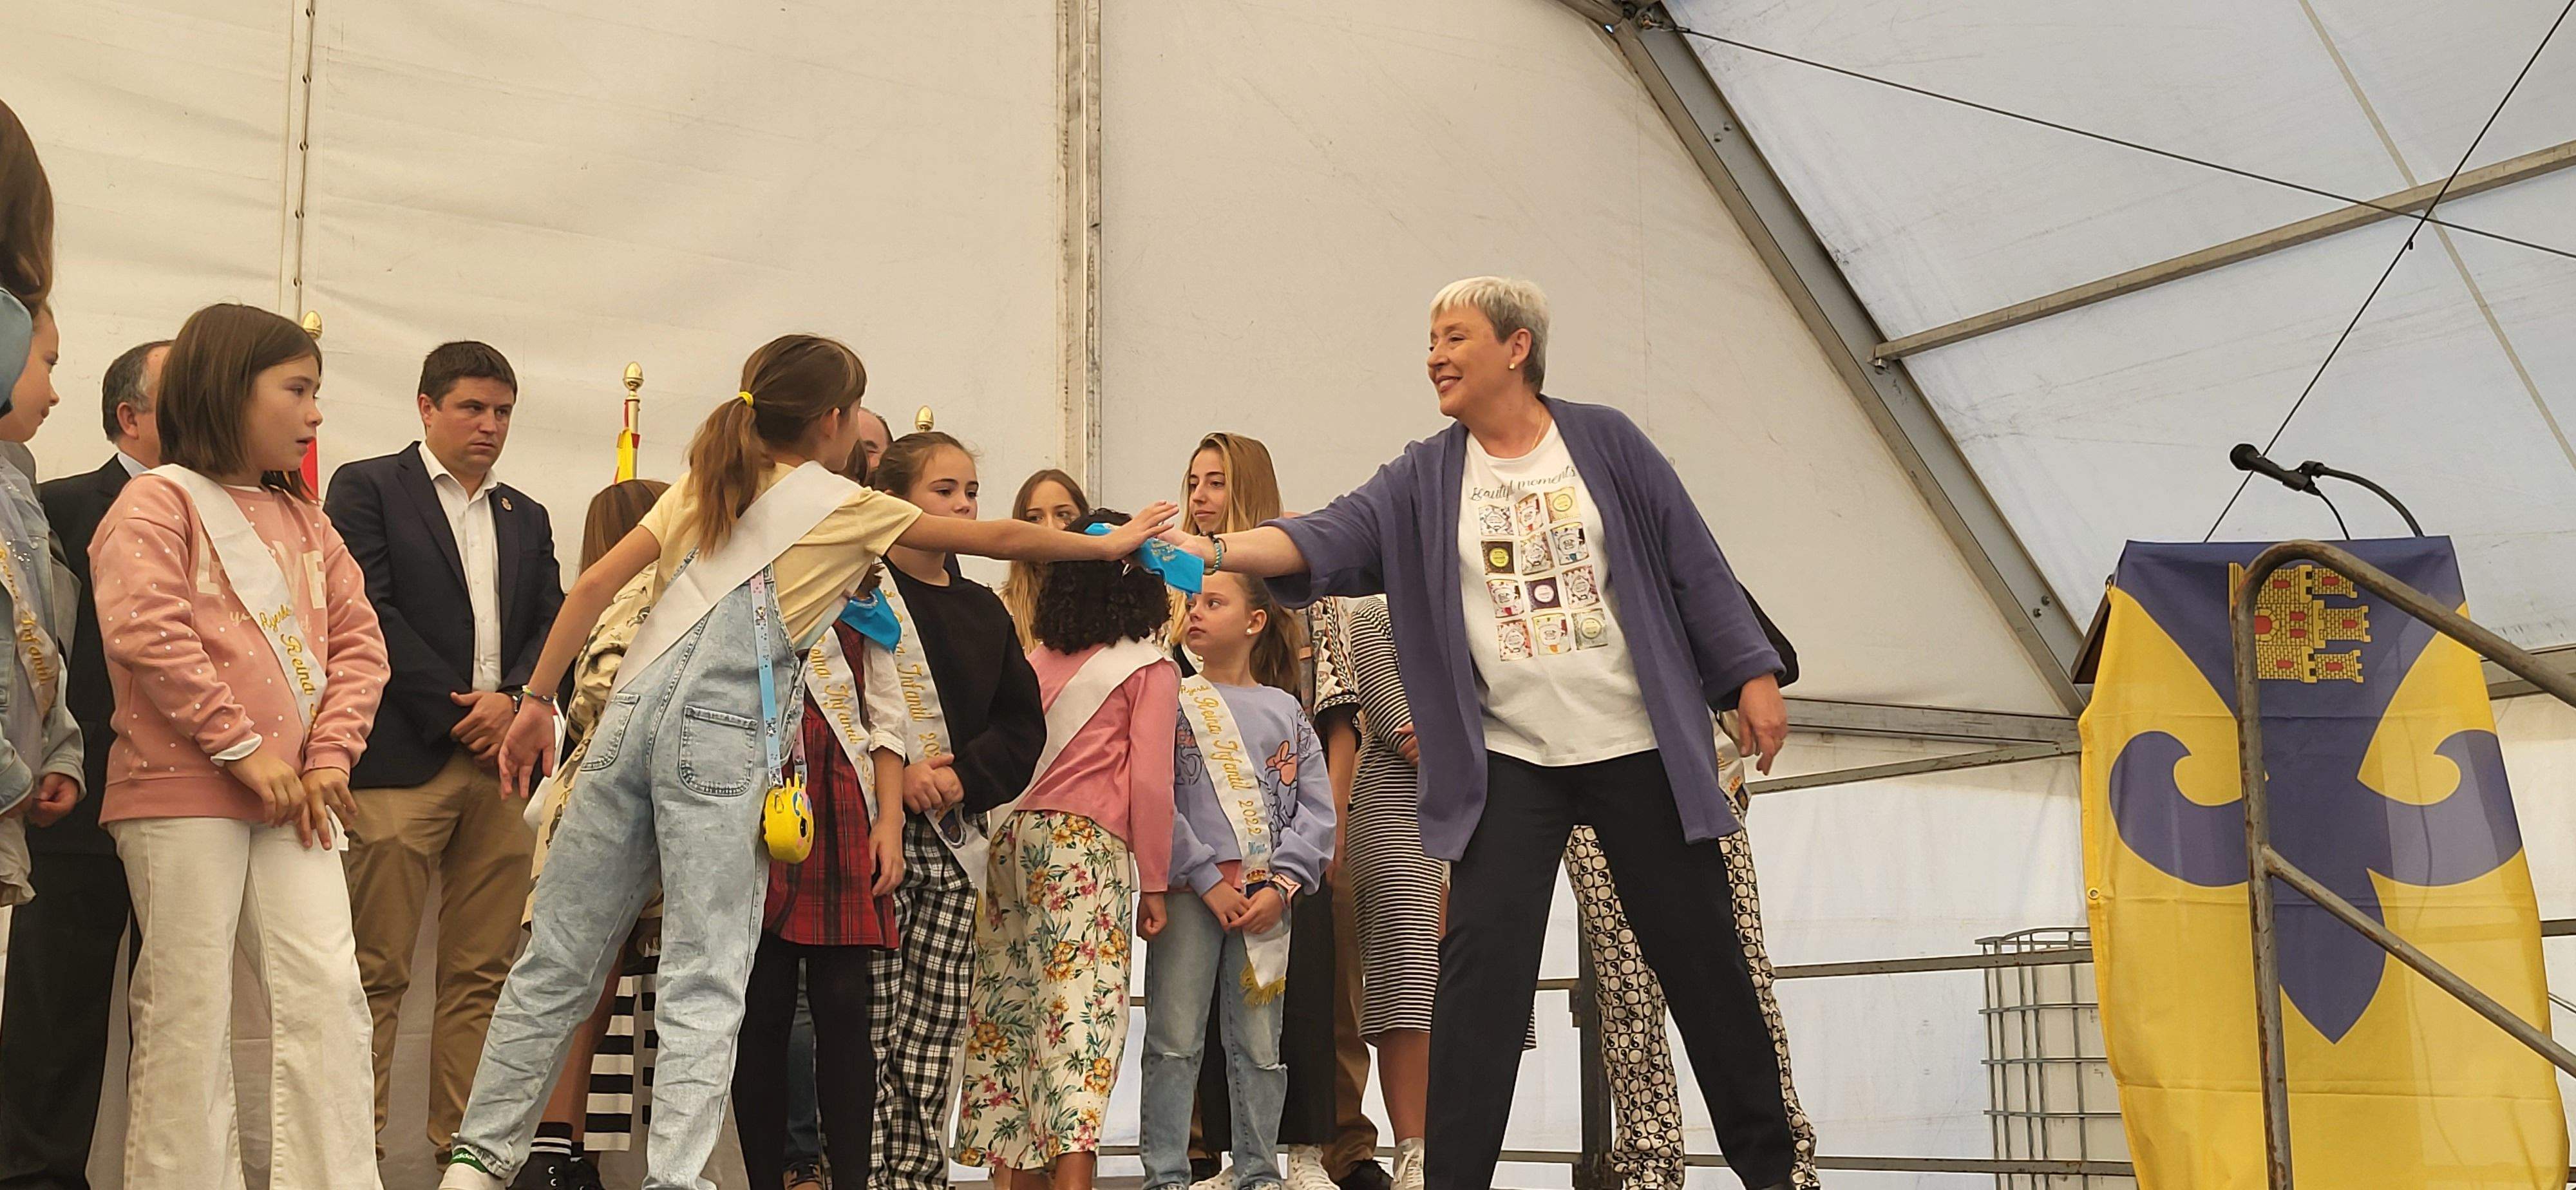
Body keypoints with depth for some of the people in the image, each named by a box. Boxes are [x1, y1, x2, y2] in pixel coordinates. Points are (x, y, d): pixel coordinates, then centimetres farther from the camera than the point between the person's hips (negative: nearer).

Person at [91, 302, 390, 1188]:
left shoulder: (303, 520, 18)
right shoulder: (159, 500, -1)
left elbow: (358, 640, 13)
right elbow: (146, 631, -14)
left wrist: (328, 754, -3)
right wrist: (244, 748, -16)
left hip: (292, 797, 6)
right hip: (182, 792, -5)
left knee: (326, 991, -2)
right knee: (189, 1008, -1)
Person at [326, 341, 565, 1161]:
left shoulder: (527, 518, 22)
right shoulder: (367, 488, 5)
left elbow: (554, 626, 14)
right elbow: (370, 610, -5)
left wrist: (512, 699, -5)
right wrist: (454, 711, -9)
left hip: (502, 756, 5)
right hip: (403, 756, -5)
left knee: (483, 971, 5)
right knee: (377, 970, -4)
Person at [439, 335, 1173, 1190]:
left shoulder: (705, 485, 20)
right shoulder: (848, 507, 7)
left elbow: (595, 584, 12)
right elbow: (1000, 539, 16)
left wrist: (539, 700, 14)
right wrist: (1108, 545, 29)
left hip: (632, 713, 6)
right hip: (722, 734, -6)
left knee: (561, 958, 12)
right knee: (704, 984, -3)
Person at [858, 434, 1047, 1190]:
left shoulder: (984, 612, 16)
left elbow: (1022, 723, 12)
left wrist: (963, 775, -5)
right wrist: (891, 776, -15)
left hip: (949, 839, 5)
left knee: (935, 1036, 4)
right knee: (871, 1034, -7)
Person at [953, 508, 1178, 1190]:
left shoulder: (1038, 660, 16)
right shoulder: (1150, 668, 3)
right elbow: (1150, 781, -4)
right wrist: (1154, 882, 1)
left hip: (1012, 835, 5)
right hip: (1088, 844, -5)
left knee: (1016, 1008, 9)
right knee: (1083, 1012, -8)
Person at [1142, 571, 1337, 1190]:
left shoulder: (1285, 711, 12)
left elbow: (1316, 809, 6)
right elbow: (1156, 801, -4)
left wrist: (1282, 885, -7)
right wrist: (1208, 880, -12)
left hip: (1266, 899, 2)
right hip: (1188, 892, -2)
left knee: (1260, 1045, 6)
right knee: (1175, 1039, -3)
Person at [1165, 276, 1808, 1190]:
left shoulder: (1604, 440, 2)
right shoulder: (1425, 479, 4)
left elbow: (1691, 563, 3)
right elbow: (1328, 538, -11)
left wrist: (1754, 676, 0)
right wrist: (1217, 549, -27)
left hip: (1639, 746, 0)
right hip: (1509, 761, 1)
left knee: (1699, 952, 7)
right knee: (1484, 961, -8)